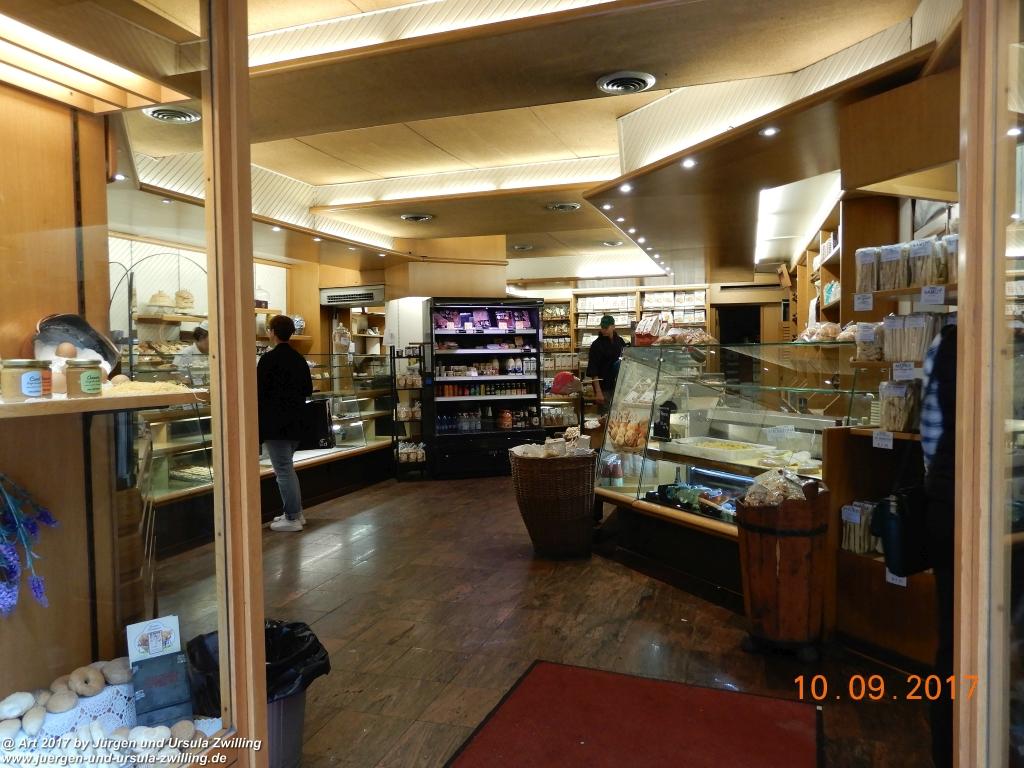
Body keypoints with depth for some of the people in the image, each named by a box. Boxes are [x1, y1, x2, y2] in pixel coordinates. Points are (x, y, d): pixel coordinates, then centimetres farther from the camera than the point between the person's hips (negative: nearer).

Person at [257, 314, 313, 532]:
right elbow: (308, 390, 12)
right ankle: (296, 512, 24)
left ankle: (292, 518, 5)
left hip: (275, 424, -7)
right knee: (287, 467, 19)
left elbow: (259, 392, -16)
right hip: (295, 423, 8)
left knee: (283, 470, -1)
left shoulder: (269, 359, -15)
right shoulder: (299, 359, 7)